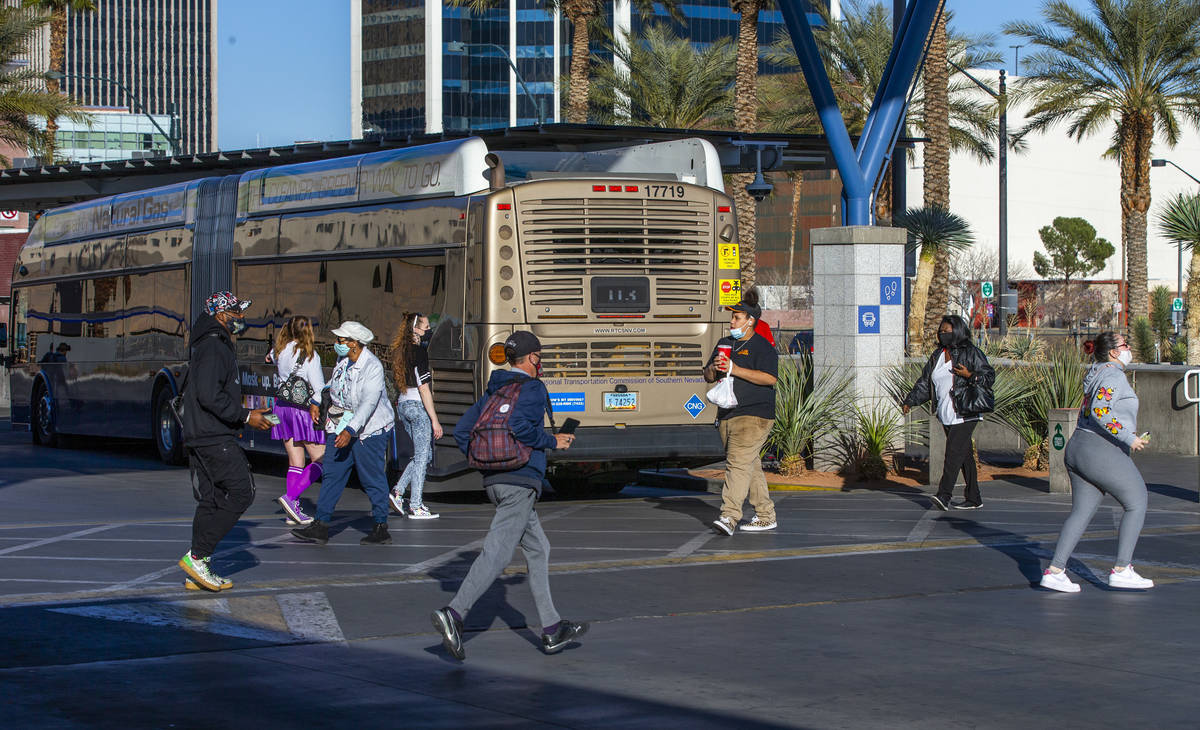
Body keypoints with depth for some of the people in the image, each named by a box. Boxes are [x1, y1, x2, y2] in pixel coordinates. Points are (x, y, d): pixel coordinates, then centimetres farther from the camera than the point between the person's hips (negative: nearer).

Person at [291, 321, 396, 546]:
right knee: (331, 475, 3)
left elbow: (368, 403, -27)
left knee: (373, 479, -2)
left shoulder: (373, 367, -19)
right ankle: (321, 526, 4)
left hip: (369, 430, -8)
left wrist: (350, 431, -34)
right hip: (341, 429, 8)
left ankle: (381, 529, 8)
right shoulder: (343, 361, 6)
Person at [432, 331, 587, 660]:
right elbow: (519, 426, -22)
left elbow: (462, 431, 15)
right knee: (497, 553, -13)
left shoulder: (493, 391, 18)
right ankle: (453, 613, -27)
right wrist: (552, 442, -8)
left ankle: (552, 630, 15)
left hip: (494, 481, 9)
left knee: (538, 549, 15)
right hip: (522, 480, -9)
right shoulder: (533, 388, -5)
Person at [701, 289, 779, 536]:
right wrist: (714, 368, -3)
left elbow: (769, 377, -19)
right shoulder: (724, 344, 19)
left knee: (739, 463, -18)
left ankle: (729, 516, -26)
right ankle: (766, 516, 17)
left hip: (754, 415, -8)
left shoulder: (762, 347, -6)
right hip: (727, 415, 8)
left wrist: (734, 369, -21)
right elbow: (708, 376, 22)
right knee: (751, 467, 11)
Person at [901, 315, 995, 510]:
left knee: (954, 452, -16)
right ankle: (973, 498, 13)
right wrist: (910, 401, 4)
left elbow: (989, 377, -5)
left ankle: (944, 495, -24)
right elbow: (925, 382, 15)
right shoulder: (938, 355, 14)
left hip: (965, 413, -6)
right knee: (964, 455, 9)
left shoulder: (971, 353, -4)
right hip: (946, 415, 6)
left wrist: (970, 375, -22)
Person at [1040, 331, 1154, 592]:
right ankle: (1121, 571, 2)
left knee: (1081, 511, 9)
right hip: (1103, 453, -9)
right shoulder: (1113, 375, -12)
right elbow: (1100, 410, -26)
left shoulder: (1096, 374, 17)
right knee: (1137, 504, 3)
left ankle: (1054, 571, 0)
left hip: (1077, 448, 9)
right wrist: (1129, 438, -23)